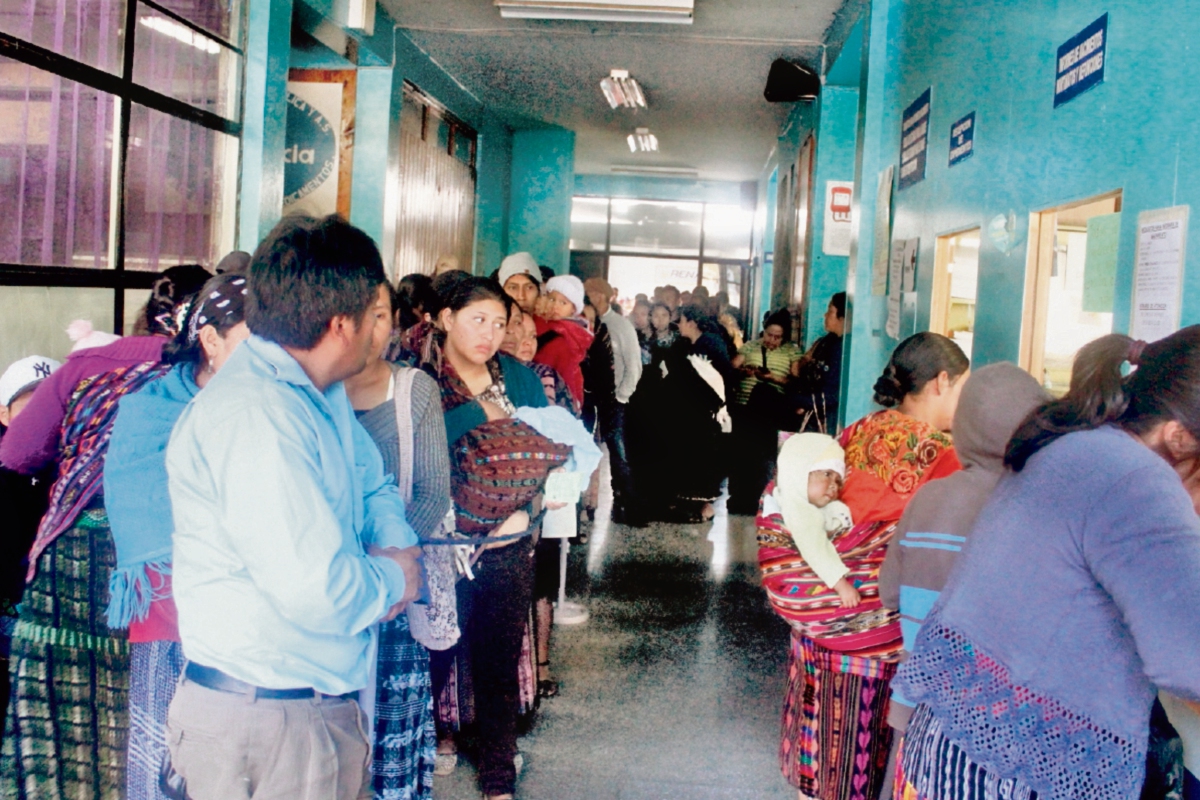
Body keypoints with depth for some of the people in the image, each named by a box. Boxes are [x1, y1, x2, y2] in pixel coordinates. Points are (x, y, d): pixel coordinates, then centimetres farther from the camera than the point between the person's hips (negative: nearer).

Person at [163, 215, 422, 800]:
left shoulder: (321, 393, 8)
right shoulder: (255, 417, -25)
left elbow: (370, 483, 18)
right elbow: (318, 591, -31)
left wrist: (396, 543, -3)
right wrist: (393, 578, -11)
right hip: (263, 722, -9)